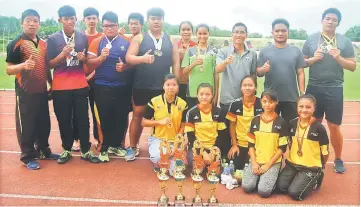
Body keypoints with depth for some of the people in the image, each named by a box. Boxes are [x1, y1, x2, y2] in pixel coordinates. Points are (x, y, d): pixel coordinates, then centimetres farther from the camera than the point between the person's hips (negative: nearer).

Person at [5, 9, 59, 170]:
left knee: (44, 123, 14)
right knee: (26, 125, 2)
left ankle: (44, 150, 29)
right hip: (25, 93, -6)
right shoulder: (16, 44, -8)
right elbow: (8, 69, -10)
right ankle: (28, 156, 15)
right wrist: (23, 65, -29)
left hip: (42, 91, 6)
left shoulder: (44, 44, 10)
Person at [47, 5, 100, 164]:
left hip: (80, 86, 2)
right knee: (64, 120, 7)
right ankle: (66, 150, 23)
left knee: (83, 119, 4)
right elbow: (49, 64, -2)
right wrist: (63, 53, -17)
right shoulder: (53, 39, -1)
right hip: (60, 87, -1)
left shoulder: (83, 37, 7)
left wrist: (83, 58, -7)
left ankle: (85, 151, 16)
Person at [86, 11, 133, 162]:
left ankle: (116, 144, 25)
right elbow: (89, 64, -3)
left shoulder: (126, 43, 5)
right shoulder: (97, 42, 2)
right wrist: (101, 57, -20)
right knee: (104, 118, 3)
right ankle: (105, 147, 18)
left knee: (121, 117, 7)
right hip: (102, 87, -1)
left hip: (122, 87, 2)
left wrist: (125, 66, -12)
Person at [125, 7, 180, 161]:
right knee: (138, 115, 7)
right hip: (141, 86, -1)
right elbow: (128, 57, -9)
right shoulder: (139, 38, 2)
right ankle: (132, 148, 21)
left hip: (163, 87, 2)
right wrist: (142, 58, -29)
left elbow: (176, 63, 6)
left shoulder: (170, 40, 8)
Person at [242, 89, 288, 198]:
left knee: (264, 191, -21)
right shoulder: (255, 120, 5)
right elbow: (251, 144, 6)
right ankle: (259, 176, 13)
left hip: (273, 162, -2)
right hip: (256, 161, 3)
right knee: (247, 187, -18)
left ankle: (271, 177, 11)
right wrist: (254, 163, -6)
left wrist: (268, 164, -10)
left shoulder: (281, 122, -4)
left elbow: (282, 148, -5)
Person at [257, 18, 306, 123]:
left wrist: (302, 93, -1)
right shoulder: (264, 51, 2)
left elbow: (300, 73, 4)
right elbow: (258, 73, 0)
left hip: (291, 98, 1)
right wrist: (263, 69, -23)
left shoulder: (296, 51, 4)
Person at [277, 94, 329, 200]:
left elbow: (325, 151, -5)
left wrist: (321, 167, 7)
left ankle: (315, 178, 11)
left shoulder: (319, 128, -15)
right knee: (281, 187, -12)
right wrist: (291, 157, 11)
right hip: (292, 164, 4)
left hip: (311, 167, -4)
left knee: (294, 193, -14)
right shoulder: (292, 123, -1)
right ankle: (298, 178, 15)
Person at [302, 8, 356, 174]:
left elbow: (353, 66, 3)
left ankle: (338, 159, 23)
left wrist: (339, 58, -14)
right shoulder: (311, 39, 5)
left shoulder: (345, 41, 4)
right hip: (314, 88, 1)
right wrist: (314, 58, -12)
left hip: (334, 89, -1)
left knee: (334, 127, 4)